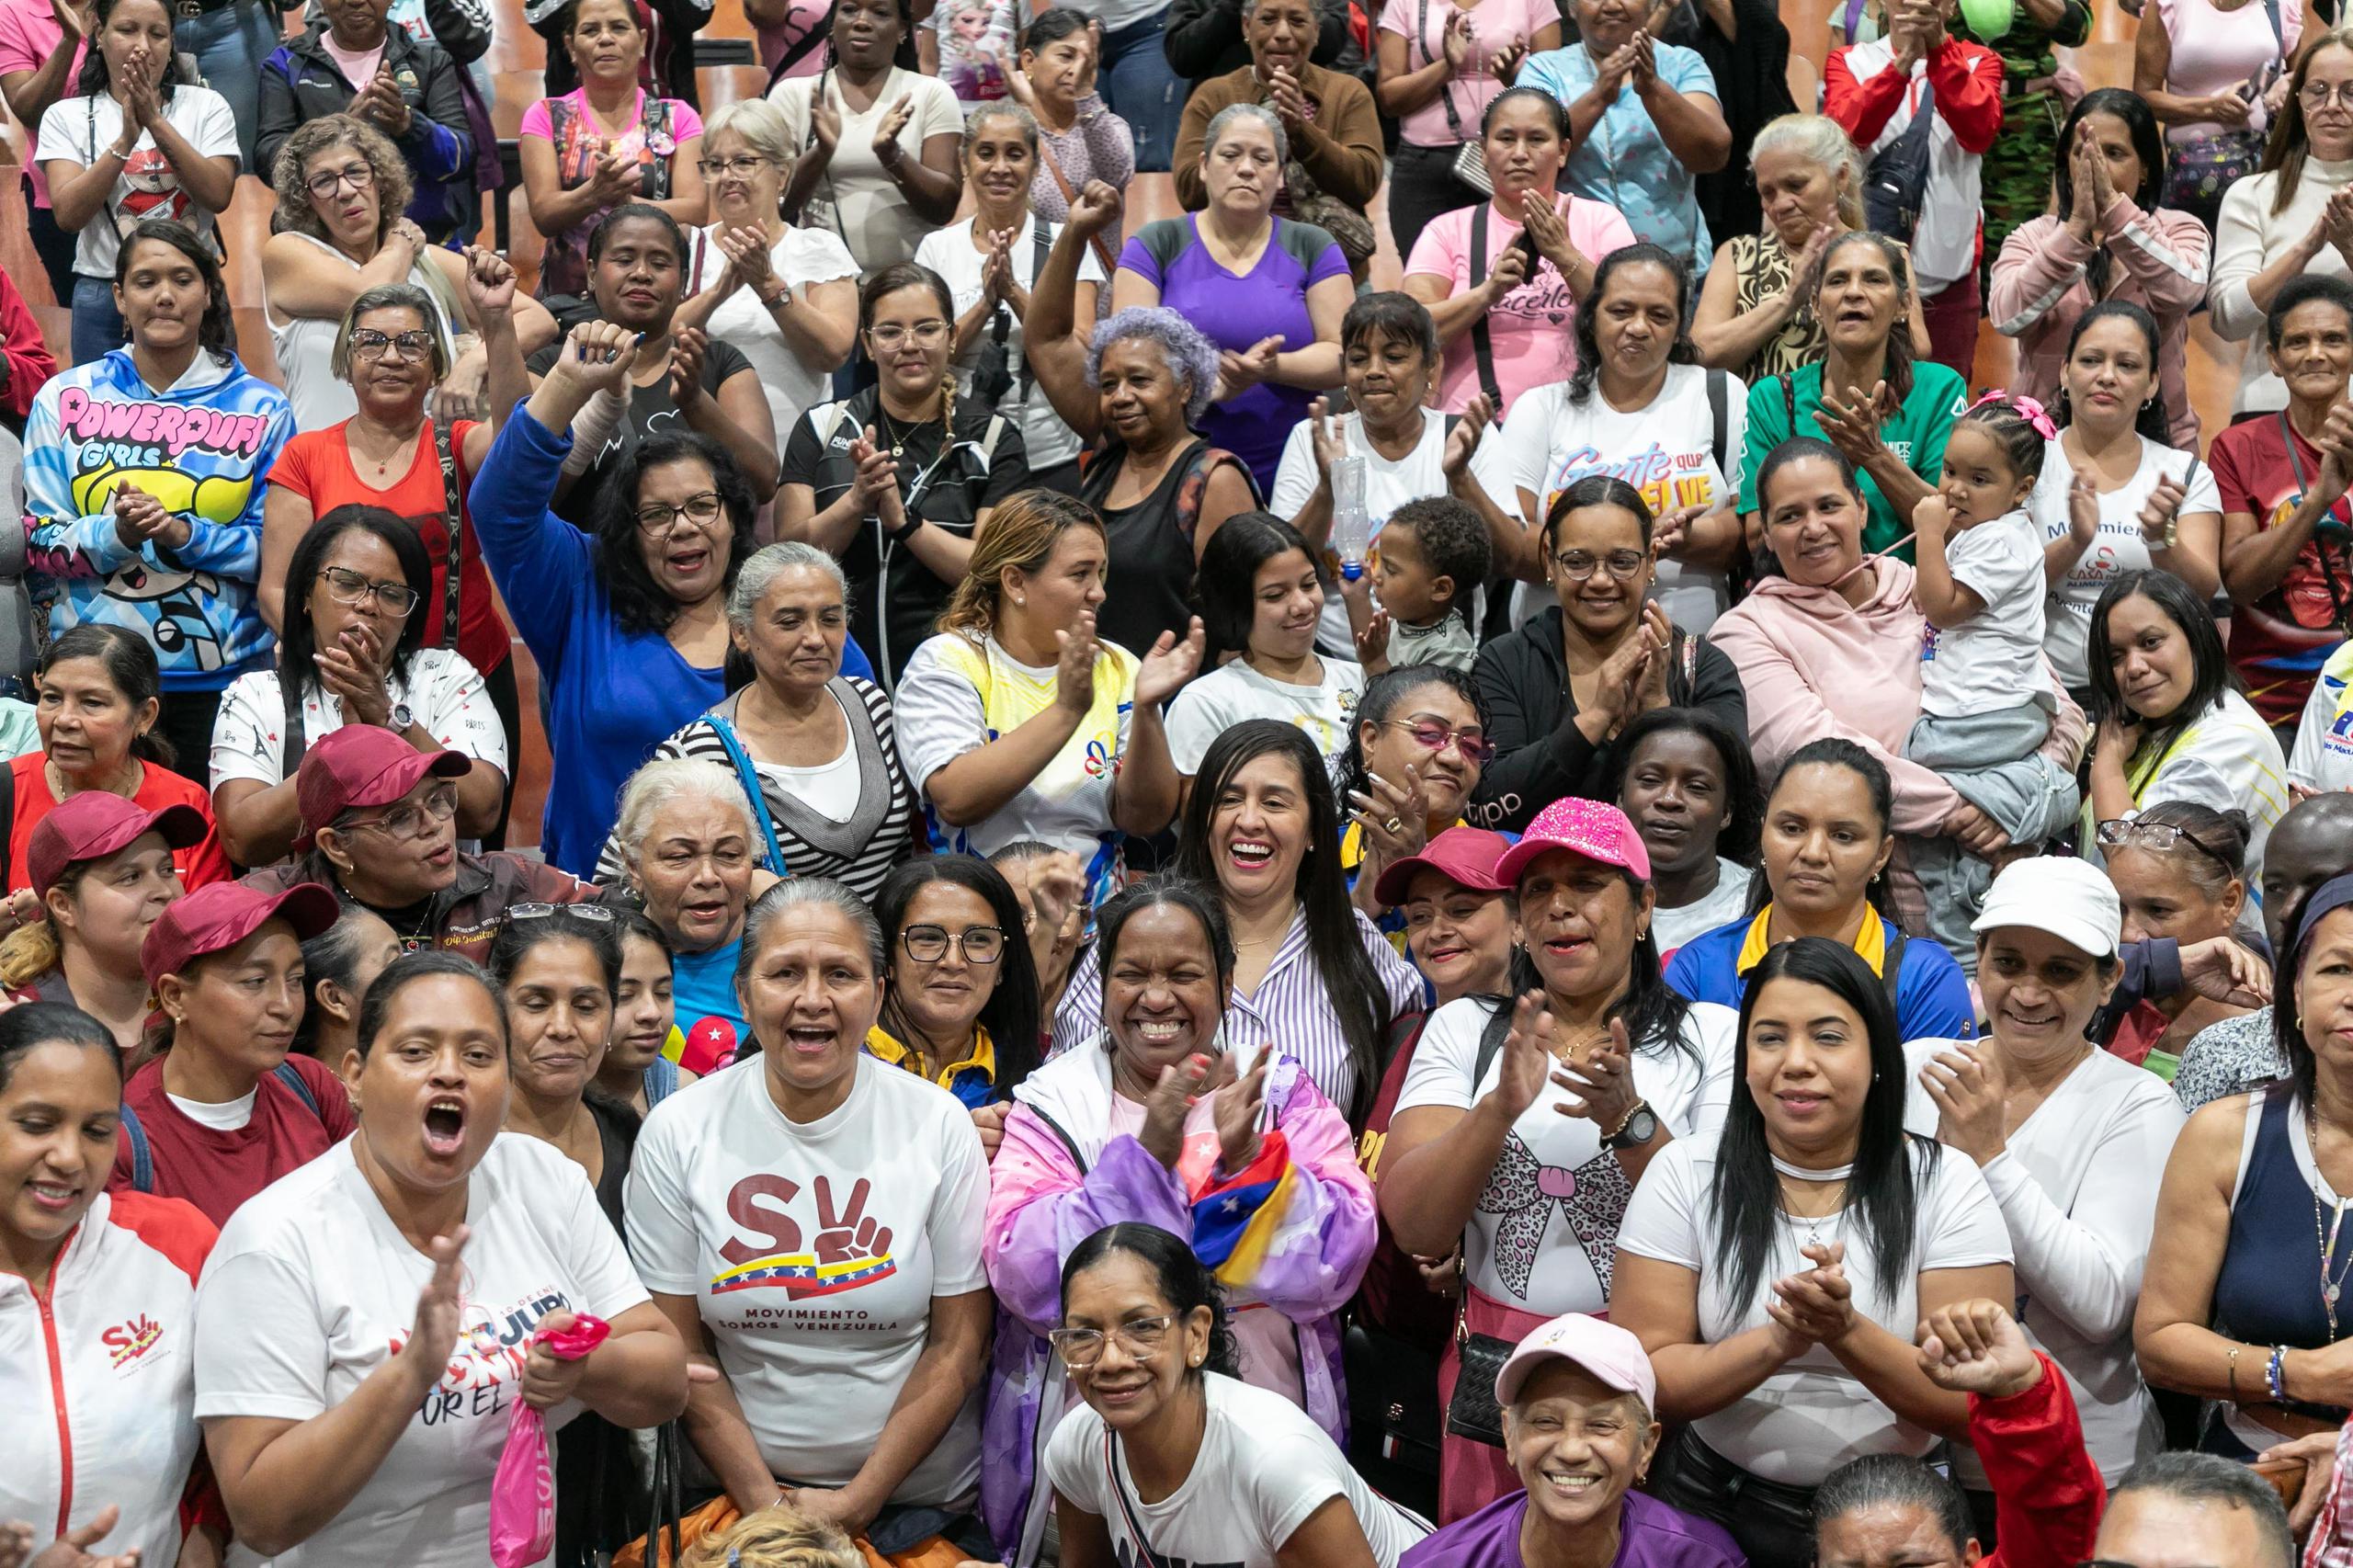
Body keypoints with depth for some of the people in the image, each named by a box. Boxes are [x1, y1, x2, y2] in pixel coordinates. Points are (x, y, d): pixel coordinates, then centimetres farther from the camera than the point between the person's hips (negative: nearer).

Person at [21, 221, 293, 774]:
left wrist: (183, 534, -16)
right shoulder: (66, 398, 6)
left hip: (221, 680, 0)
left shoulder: (261, 408, 5)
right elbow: (37, 544, 4)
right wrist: (114, 534, -16)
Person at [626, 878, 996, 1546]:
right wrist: (764, 1501, -8)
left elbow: (958, 1346, -3)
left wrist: (857, 1502, -8)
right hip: (739, 1496, 1)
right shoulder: (677, 1132, -3)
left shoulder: (939, 1126, -4)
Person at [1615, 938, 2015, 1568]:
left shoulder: (1944, 1186, -11)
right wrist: (1778, 1342, -29)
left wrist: (1848, 1333, -31)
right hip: (1713, 1508, 1)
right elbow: (1640, 1380, -13)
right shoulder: (1686, 1175, -9)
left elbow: (1978, 1406, -15)